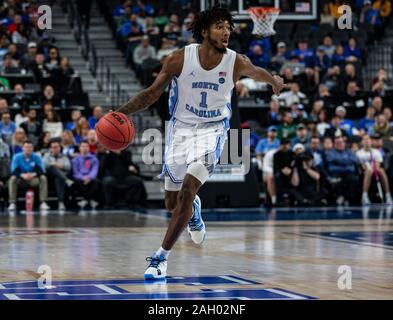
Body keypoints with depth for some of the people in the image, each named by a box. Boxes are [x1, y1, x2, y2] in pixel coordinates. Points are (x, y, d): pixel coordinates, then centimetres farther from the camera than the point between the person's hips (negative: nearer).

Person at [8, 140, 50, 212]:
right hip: (21, 179, -1)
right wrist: (23, 175, -36)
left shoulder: (37, 157, -8)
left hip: (33, 180, 1)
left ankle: (43, 203, -28)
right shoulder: (17, 157, -10)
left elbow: (41, 171, -14)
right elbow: (14, 172, -17)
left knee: (43, 178, -26)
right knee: (13, 179, -31)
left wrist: (33, 174, -34)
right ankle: (12, 203, -31)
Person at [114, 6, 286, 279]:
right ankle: (193, 209, 49)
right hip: (181, 128, 2)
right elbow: (153, 93, -6)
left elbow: (257, 72, 14)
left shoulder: (237, 63, -12)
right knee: (172, 203, 10)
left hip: (212, 130, -1)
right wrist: (122, 112, -20)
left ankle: (162, 257, -13)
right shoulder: (179, 59, -14)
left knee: (188, 190, -21)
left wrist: (274, 81, 35)